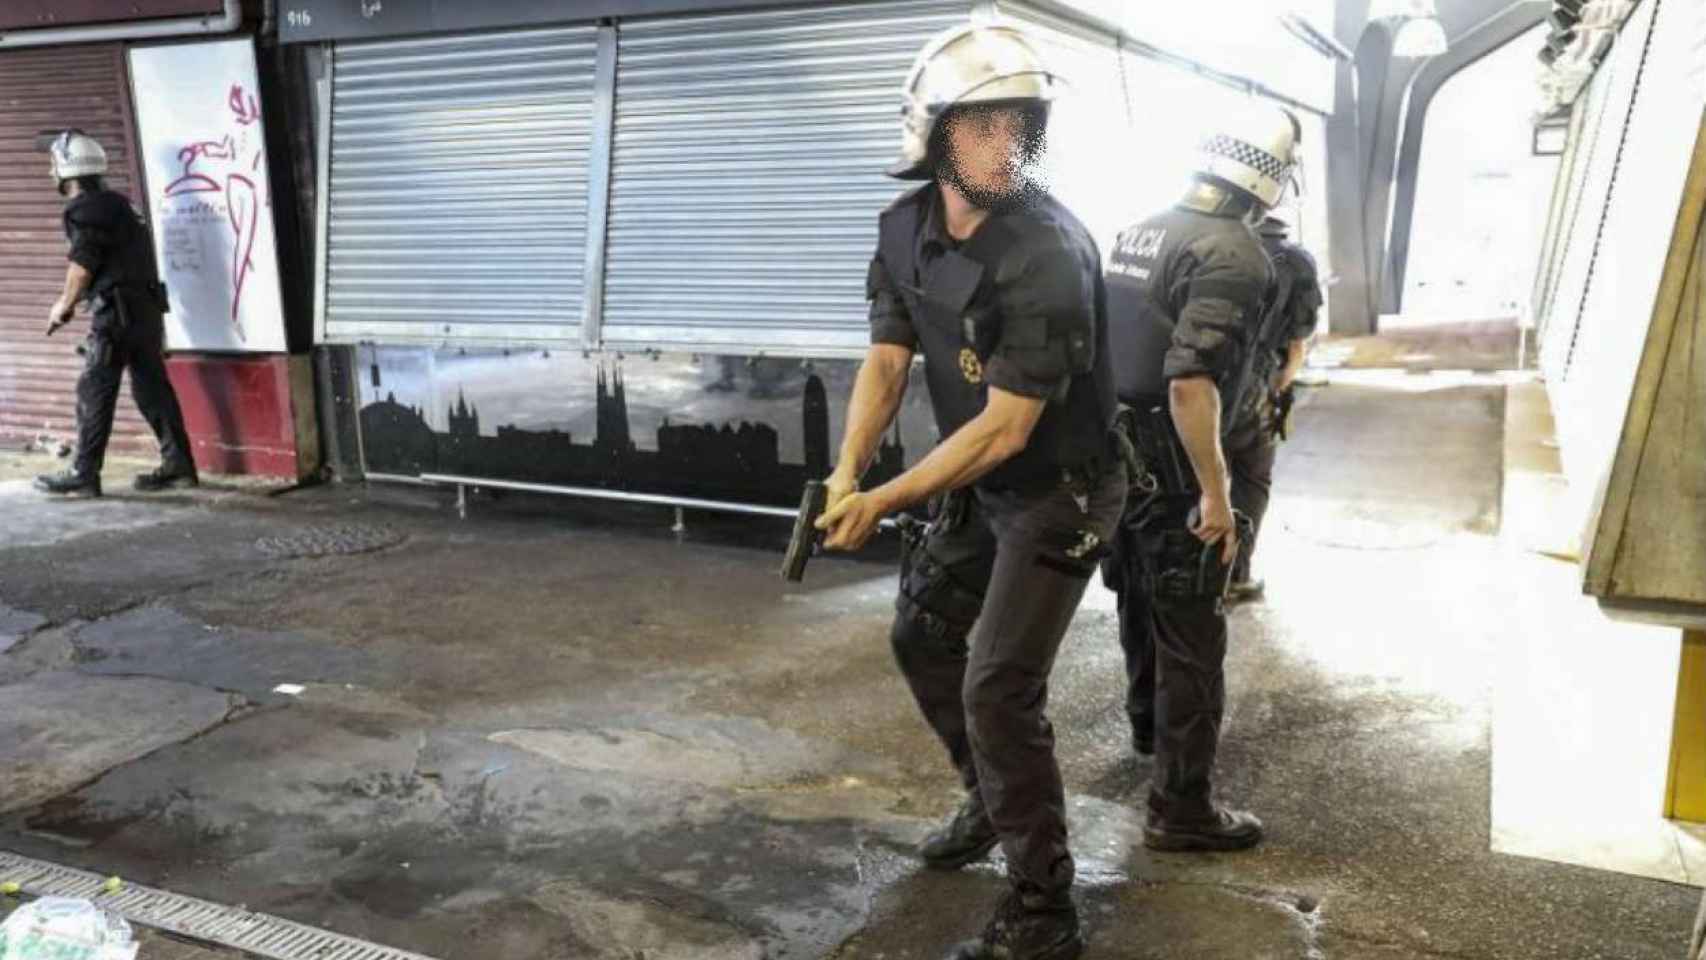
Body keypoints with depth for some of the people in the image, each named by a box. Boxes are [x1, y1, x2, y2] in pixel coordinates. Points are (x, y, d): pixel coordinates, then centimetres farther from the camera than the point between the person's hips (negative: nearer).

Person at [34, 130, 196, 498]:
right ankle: (178, 465, 11)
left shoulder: (85, 208, -9)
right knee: (152, 387, 10)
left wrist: (64, 306, 5)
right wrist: (71, 301, 24)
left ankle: (84, 475, 0)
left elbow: (82, 265, -10)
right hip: (146, 307, 9)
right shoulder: (115, 203, 19)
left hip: (118, 312, -9)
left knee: (94, 392, -3)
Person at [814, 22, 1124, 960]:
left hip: (1059, 489, -8)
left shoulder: (1049, 254, -28)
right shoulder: (905, 228, -5)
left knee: (998, 687, -10)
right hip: (977, 480, 8)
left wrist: (883, 501, -26)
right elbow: (886, 362, -2)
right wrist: (844, 475, -17)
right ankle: (991, 801, 41)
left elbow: (1006, 429, -27)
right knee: (921, 637, 19)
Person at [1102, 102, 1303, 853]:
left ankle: (1149, 725, 47)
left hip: (1115, 452, 9)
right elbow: (1191, 380, -27)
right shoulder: (1234, 254, -18)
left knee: (1142, 603, 26)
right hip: (1170, 468, -9)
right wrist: (1215, 492, -22)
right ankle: (1180, 807, 10)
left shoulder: (1138, 231, 9)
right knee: (1191, 632, 2)